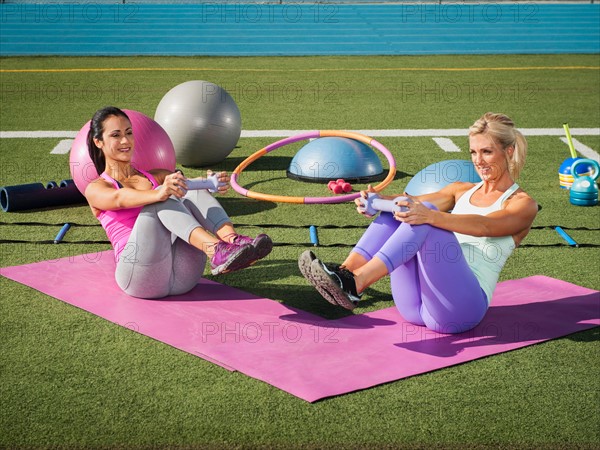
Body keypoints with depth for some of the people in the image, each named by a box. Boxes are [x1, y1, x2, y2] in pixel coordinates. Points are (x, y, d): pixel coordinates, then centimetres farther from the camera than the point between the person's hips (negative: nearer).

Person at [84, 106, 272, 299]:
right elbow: (120, 199, -13)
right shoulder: (96, 189, 12)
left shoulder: (156, 177, 27)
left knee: (192, 191, -17)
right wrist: (159, 194, -36)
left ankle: (234, 241, -40)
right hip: (142, 278, -4)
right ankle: (217, 252, -48)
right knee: (162, 201, -27)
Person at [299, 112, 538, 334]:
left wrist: (430, 216, -35)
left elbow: (484, 226, -17)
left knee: (426, 211, -27)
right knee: (402, 207, -14)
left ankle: (355, 283, -41)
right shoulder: (462, 191, 24)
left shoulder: (522, 204, 5)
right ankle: (346, 271, -32)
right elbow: (419, 200, 4)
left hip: (462, 304, -5)